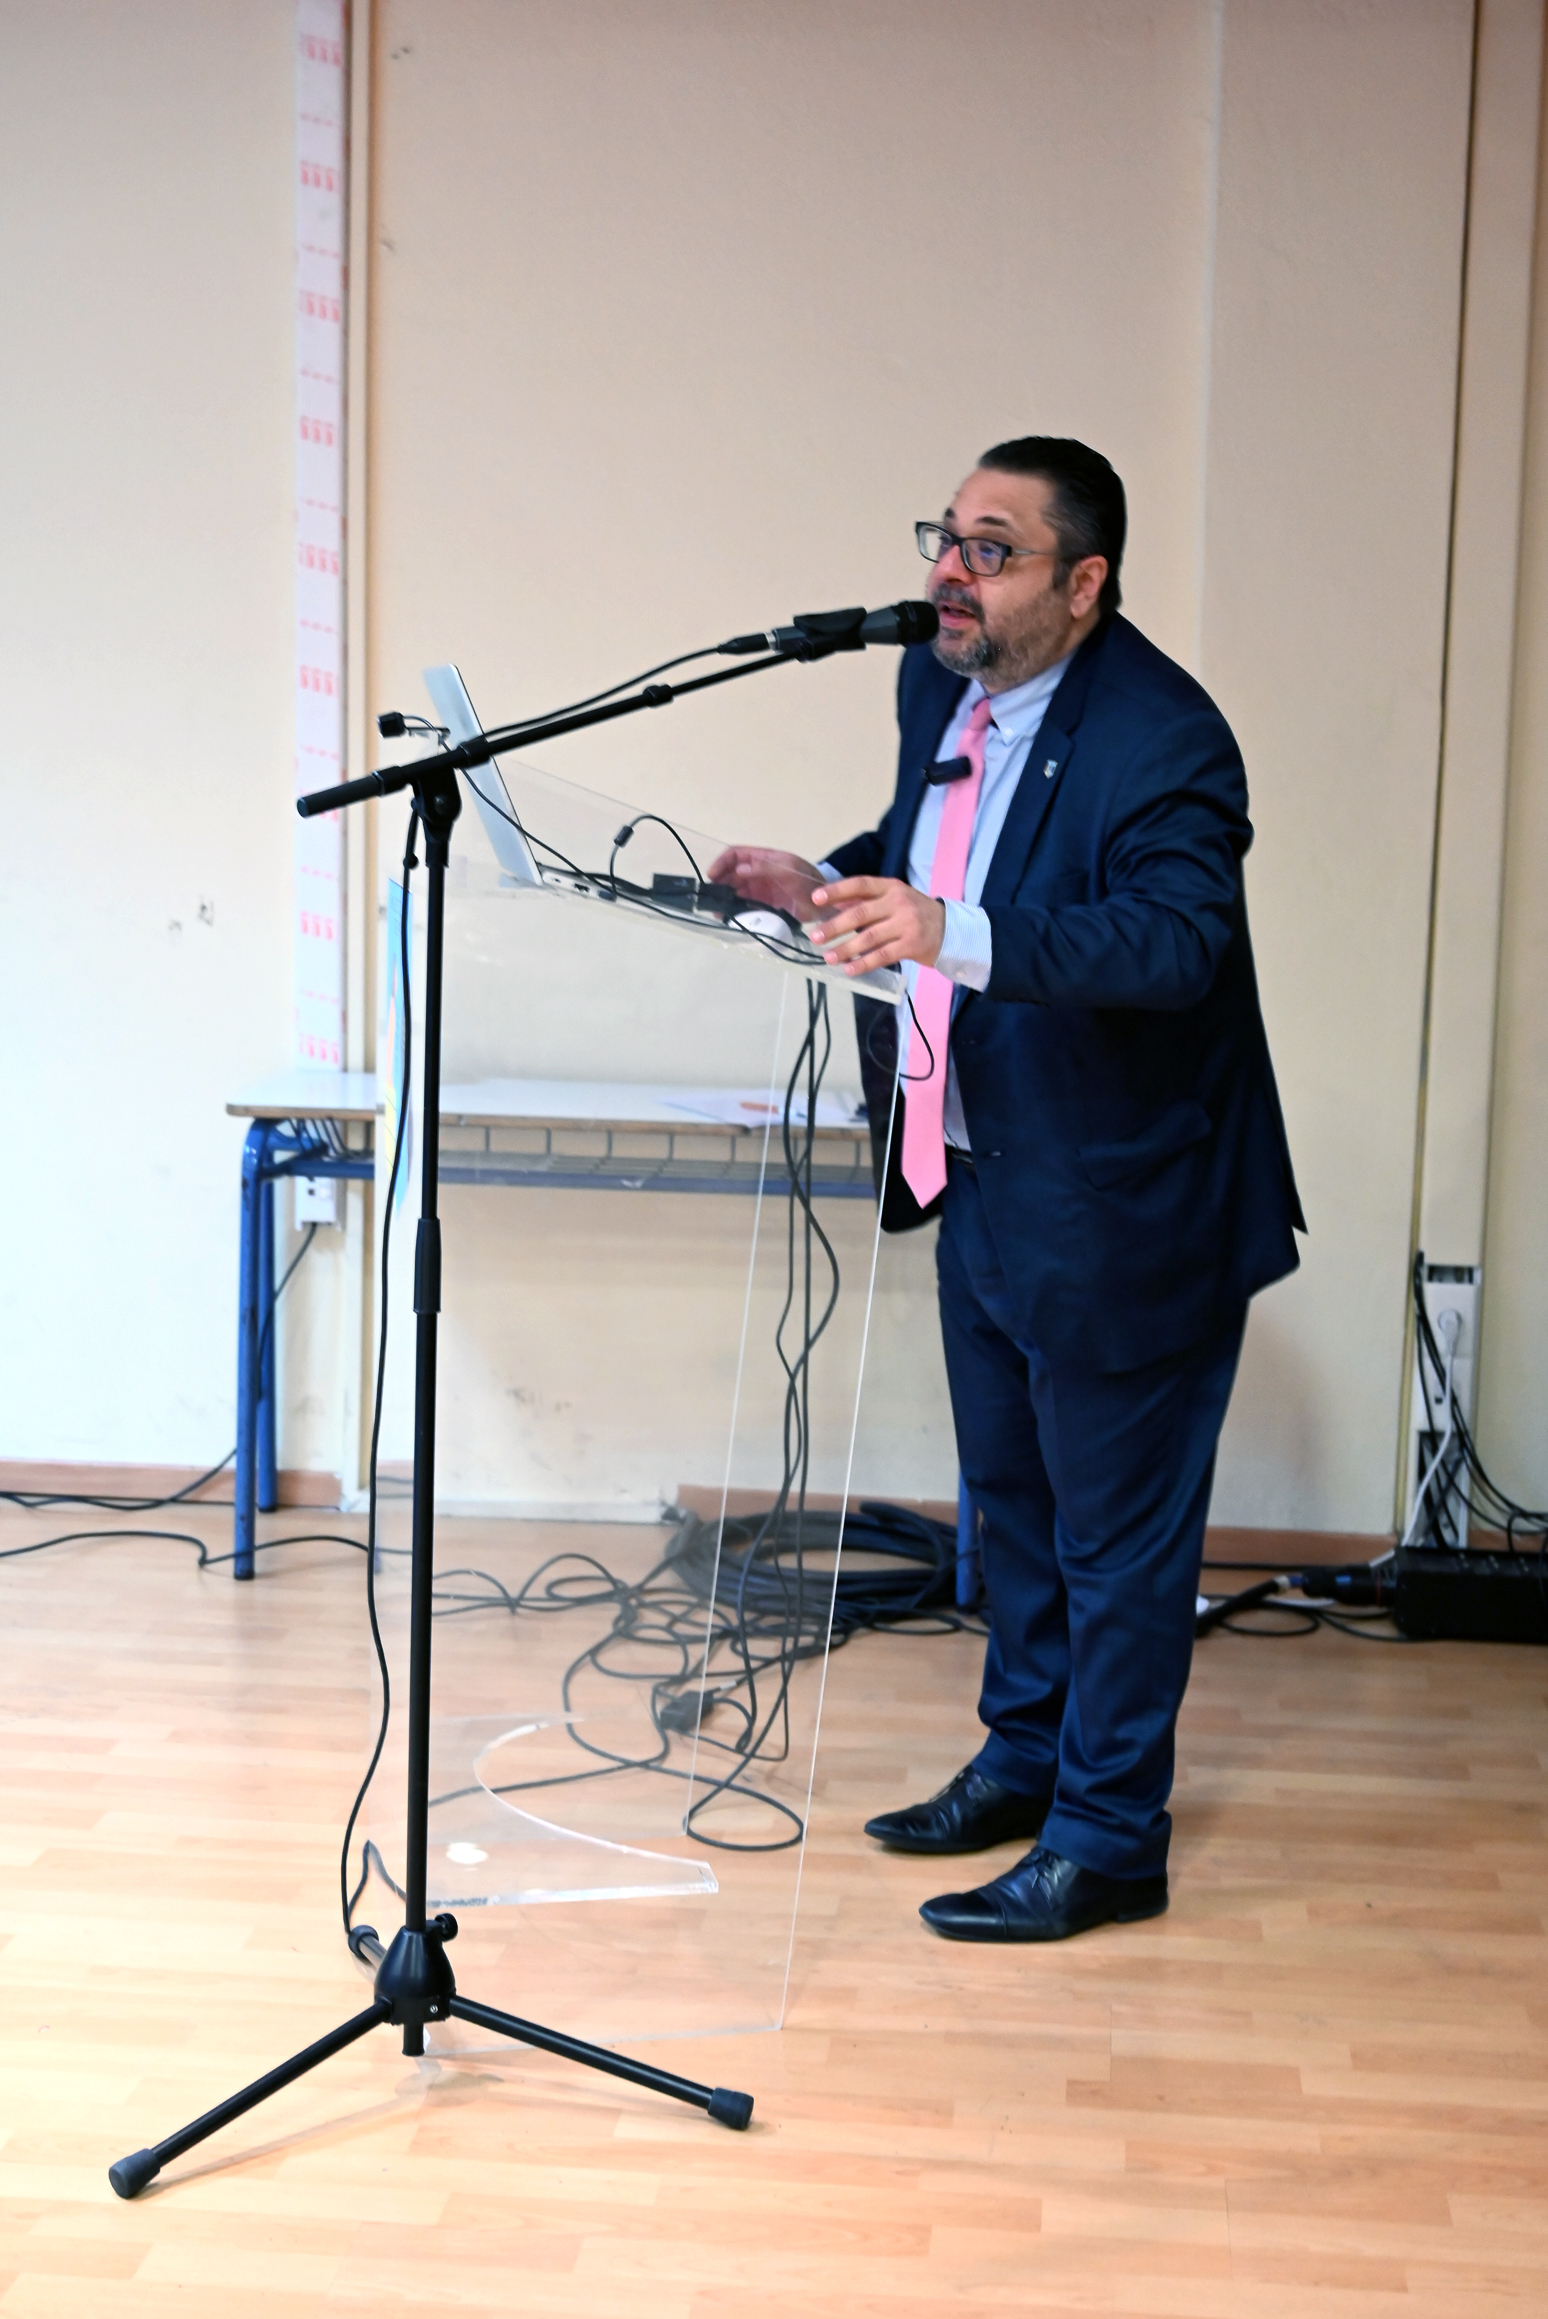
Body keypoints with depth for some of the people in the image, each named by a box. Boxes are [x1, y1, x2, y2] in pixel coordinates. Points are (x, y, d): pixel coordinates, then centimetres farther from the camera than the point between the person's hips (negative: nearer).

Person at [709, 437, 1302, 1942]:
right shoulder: (941, 686, 3)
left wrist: (950, 932, -46)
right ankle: (1026, 1759, 40)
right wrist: (831, 882, 0)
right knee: (1008, 1491, 21)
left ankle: (1109, 1838, 21)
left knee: (1117, 1520, 5)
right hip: (984, 1176, 9)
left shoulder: (1161, 735, -23)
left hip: (1120, 1203, -9)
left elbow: (1173, 938, -35)